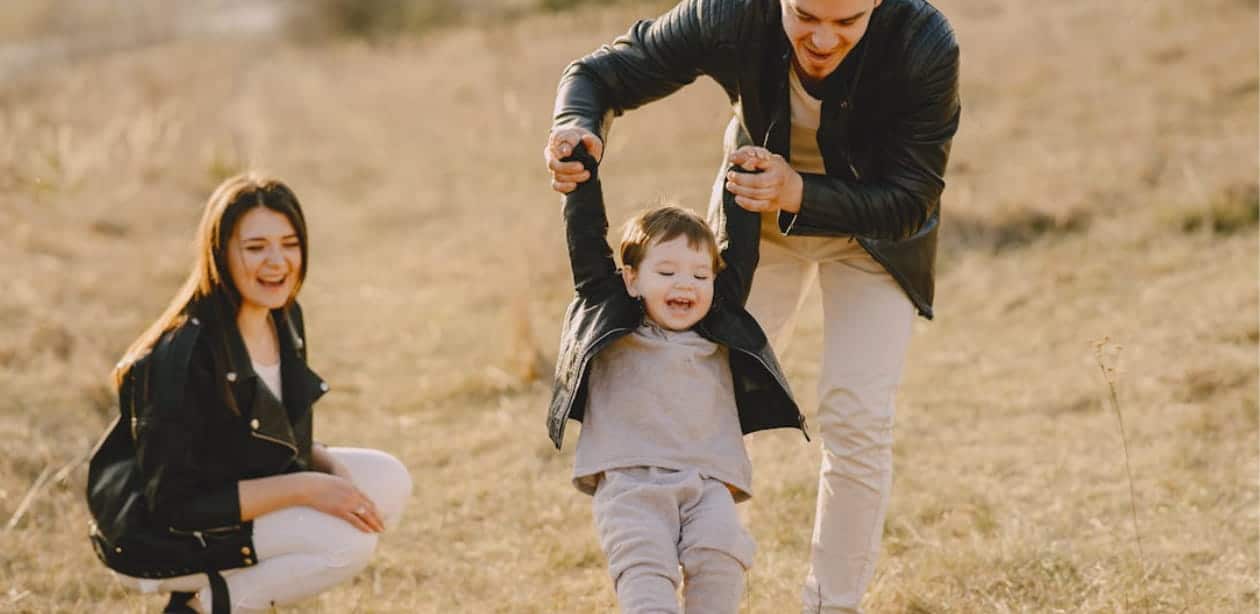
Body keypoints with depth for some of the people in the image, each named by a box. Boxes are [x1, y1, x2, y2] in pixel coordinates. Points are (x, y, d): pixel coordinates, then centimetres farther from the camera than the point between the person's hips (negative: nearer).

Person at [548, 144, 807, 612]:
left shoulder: (722, 333, 22)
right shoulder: (610, 321, 15)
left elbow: (740, 256, 27)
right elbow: (586, 241, 13)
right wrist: (582, 171, 11)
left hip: (708, 481, 3)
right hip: (628, 480, -2)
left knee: (720, 551, -25)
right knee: (644, 563, -26)